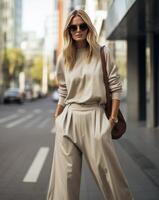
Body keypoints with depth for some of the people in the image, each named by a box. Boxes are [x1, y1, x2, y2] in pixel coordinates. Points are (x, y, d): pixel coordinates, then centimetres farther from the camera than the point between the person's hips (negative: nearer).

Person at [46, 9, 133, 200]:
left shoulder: (102, 53, 2)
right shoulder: (64, 59, 10)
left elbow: (115, 87, 1)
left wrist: (113, 118, -4)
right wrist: (56, 119, 14)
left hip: (95, 116, -2)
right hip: (69, 118, 3)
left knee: (106, 169, -1)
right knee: (65, 172, 3)